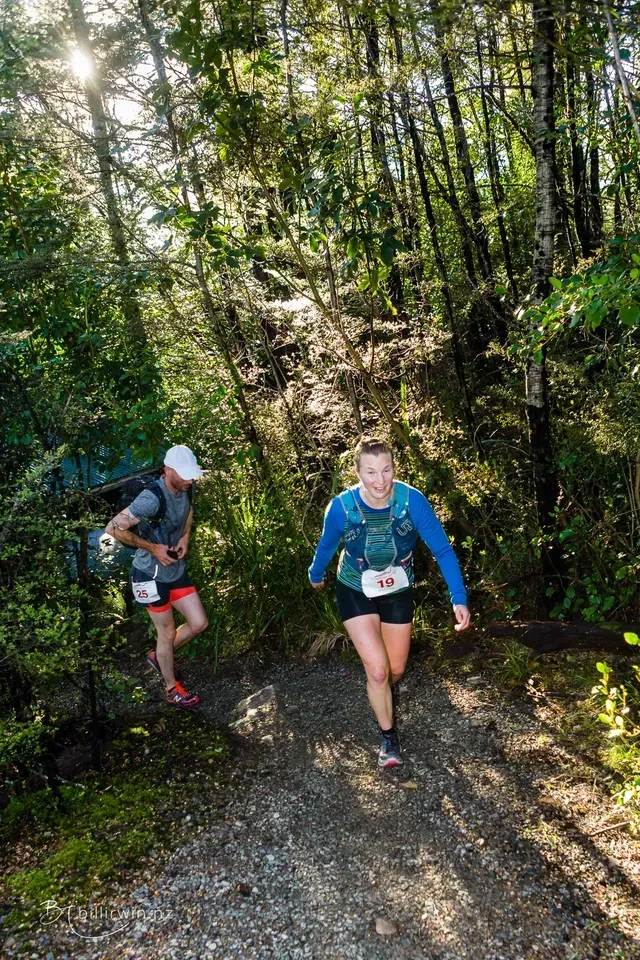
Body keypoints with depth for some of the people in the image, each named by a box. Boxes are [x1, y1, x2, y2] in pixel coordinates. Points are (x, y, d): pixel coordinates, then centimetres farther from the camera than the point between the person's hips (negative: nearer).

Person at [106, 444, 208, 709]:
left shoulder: (185, 488, -7)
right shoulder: (152, 498, -31)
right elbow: (114, 528, -29)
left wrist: (186, 536, -1)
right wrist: (153, 548, -24)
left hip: (176, 570, 7)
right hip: (151, 576, -7)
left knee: (199, 623, 10)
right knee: (168, 632, 7)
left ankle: (158, 656, 35)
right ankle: (173, 690, 29)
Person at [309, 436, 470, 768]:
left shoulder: (412, 500, -27)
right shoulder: (341, 507, -26)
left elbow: (442, 549, -23)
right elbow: (326, 546, -5)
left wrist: (459, 598, -32)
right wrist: (316, 575, 13)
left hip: (398, 592, 2)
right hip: (355, 593, -1)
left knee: (395, 670, 17)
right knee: (377, 670, -12)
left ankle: (385, 692, 55)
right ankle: (388, 735, 15)